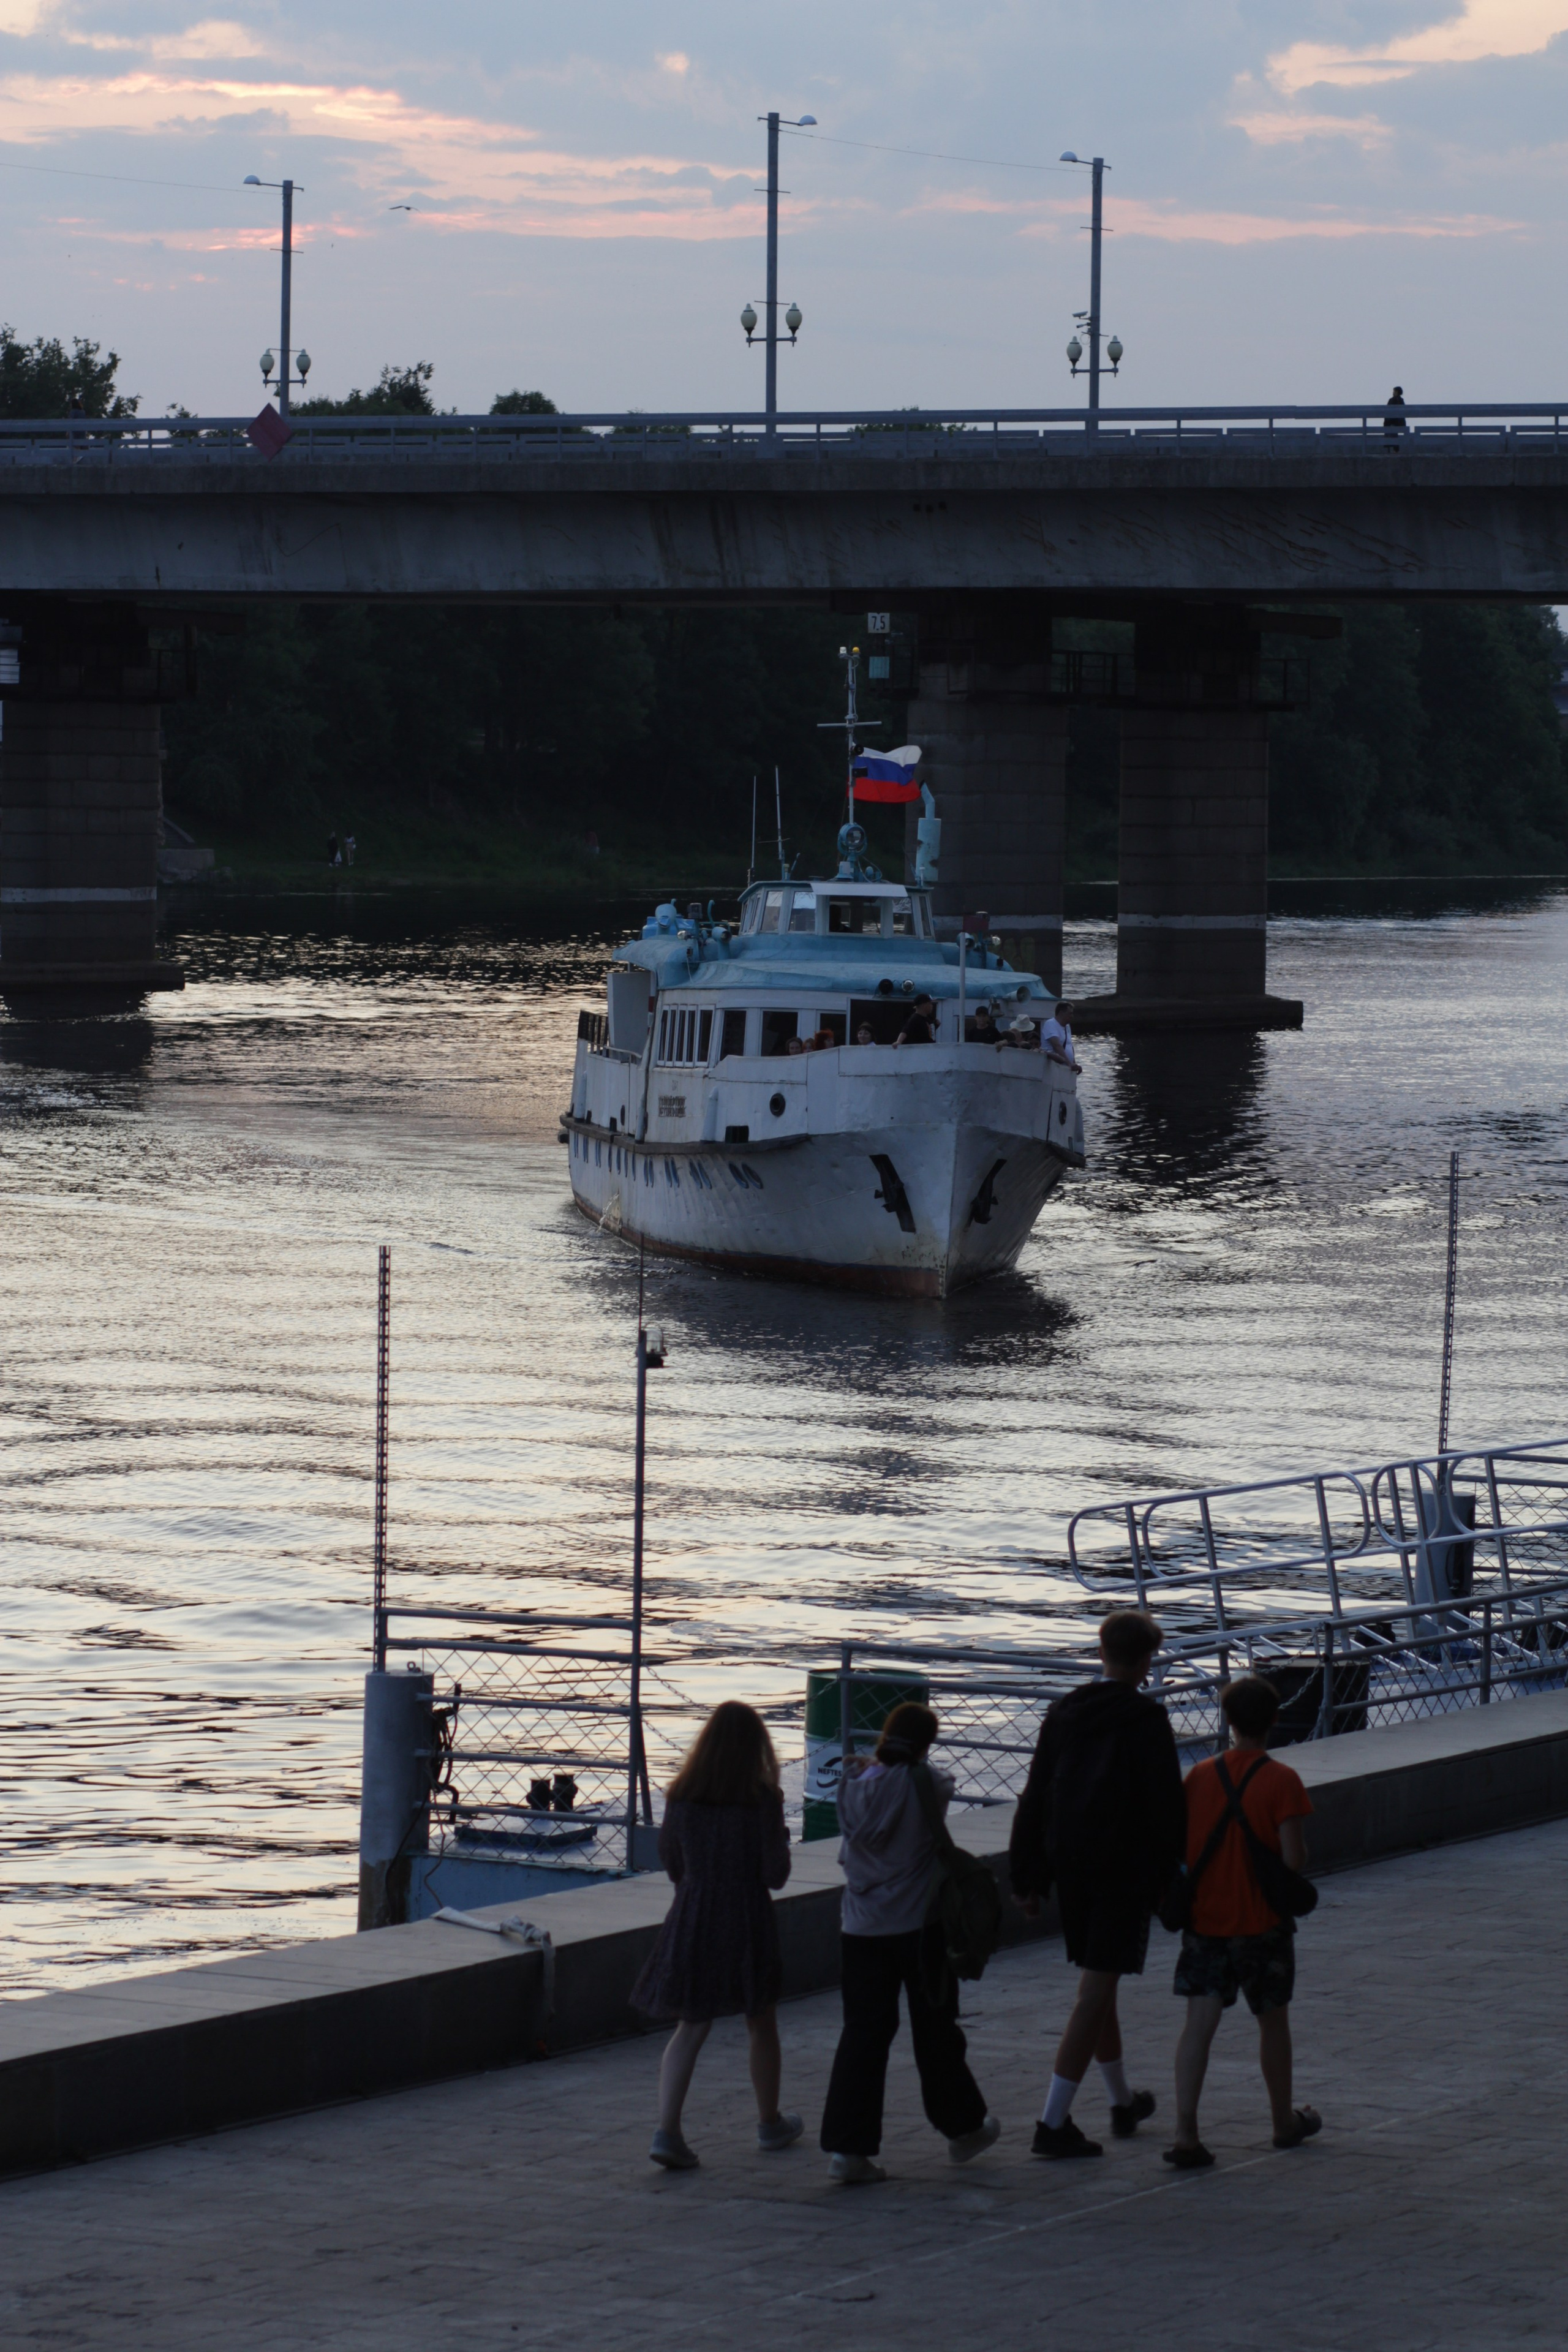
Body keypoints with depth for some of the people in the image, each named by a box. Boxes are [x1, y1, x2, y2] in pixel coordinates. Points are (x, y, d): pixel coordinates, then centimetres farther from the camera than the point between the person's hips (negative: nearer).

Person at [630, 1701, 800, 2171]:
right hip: (747, 1919, -2)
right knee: (761, 2025, 17)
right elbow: (776, 1874, -12)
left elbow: (670, 1861, 7)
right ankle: (770, 2124, 33)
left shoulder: (681, 1797, -4)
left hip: (691, 1919, 2)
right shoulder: (761, 1800, -13)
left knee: (691, 2026, 7)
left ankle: (667, 2130, -8)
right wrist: (780, 1838, 7)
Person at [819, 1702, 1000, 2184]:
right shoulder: (926, 1787, -14)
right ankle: (962, 2129, 30)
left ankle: (846, 2147, -3)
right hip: (919, 1925, -3)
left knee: (864, 2031, 5)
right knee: (936, 2031, 13)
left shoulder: (856, 1787, -3)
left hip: (863, 1927, 3)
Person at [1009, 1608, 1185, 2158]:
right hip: (1125, 1871, -6)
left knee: (1097, 1983, 20)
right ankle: (1054, 2122, -11)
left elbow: (1035, 1798, 7)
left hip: (1070, 1865, 6)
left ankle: (1124, 2102, 36)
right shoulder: (1146, 1721, -12)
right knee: (1097, 1990, -5)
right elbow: (1166, 1807, -13)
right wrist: (1169, 1880, -3)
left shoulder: (1063, 1713, 5)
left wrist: (1027, 1876, 12)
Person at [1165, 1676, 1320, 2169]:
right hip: (1262, 1923, -2)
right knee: (1273, 2020, 17)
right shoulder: (1281, 1781, -11)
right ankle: (1285, 2120, 33)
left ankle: (1185, 2133, -15)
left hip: (1204, 1920, 2)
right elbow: (1294, 1859, -15)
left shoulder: (1200, 1776, 0)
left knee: (1199, 2023, -3)